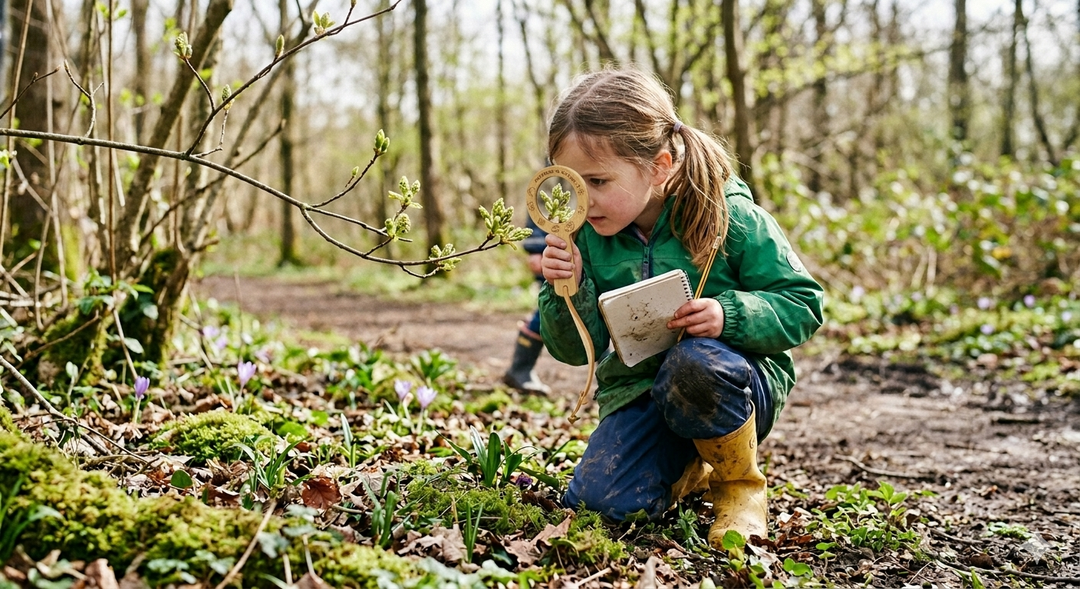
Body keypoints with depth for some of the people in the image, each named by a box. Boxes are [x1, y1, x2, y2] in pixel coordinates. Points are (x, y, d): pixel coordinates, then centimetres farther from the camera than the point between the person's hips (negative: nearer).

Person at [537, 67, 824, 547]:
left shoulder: (729, 215, -15)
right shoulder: (584, 234, -5)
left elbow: (803, 304, -10)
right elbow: (576, 351, -1)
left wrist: (730, 315, -29)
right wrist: (566, 290, -22)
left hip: (736, 385, -3)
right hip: (638, 391, 4)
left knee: (692, 364, -38)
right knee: (597, 500, -19)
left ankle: (740, 482, -9)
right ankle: (689, 470, 15)